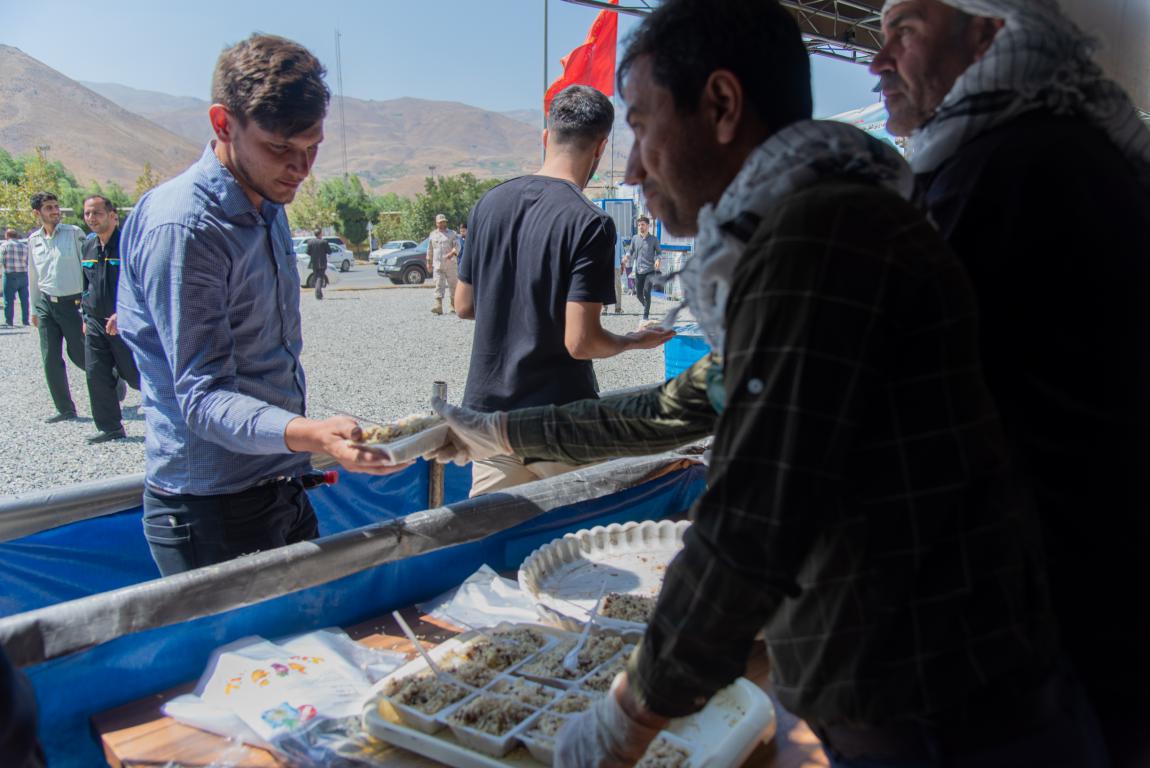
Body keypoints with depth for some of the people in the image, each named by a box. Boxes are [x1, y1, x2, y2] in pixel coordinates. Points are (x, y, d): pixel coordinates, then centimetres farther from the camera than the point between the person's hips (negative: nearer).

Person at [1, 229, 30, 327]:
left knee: (9, 299, 3)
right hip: (23, 275, 4)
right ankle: (25, 320, 11)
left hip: (10, 275, -4)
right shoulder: (24, 246, 9)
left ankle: (9, 321, 5)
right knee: (24, 299, 9)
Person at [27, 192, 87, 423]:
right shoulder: (33, 240, 8)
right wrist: (34, 309, 18)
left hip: (72, 303, -4)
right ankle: (65, 409, 11)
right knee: (50, 360, 2)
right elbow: (34, 277, 17)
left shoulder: (74, 233, -5)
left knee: (79, 354, -1)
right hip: (45, 305, 4)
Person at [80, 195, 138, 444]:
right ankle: (111, 428, 14)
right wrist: (86, 316, 19)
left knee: (134, 375, -1)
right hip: (95, 323, 7)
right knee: (96, 376, 4)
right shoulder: (88, 247, 11)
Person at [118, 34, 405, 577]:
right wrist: (309, 434, -41)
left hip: (281, 491, 8)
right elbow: (203, 395, -24)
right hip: (212, 511, -8)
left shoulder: (267, 209, 9)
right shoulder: (180, 226, -20)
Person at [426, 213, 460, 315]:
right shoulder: (432, 234, 15)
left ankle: (454, 306, 16)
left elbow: (457, 246, -6)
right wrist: (429, 263, 17)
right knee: (438, 285, -8)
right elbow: (430, 250, 20)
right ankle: (438, 306, -17)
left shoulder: (452, 233, 6)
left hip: (450, 264, -1)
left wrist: (452, 253, -25)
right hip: (437, 264, 1)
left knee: (453, 285, 4)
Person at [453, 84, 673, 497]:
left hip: (486, 407, 6)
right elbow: (580, 342, -20)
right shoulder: (590, 223, -17)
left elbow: (463, 305, 10)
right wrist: (635, 341, -1)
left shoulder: (489, 203, 2)